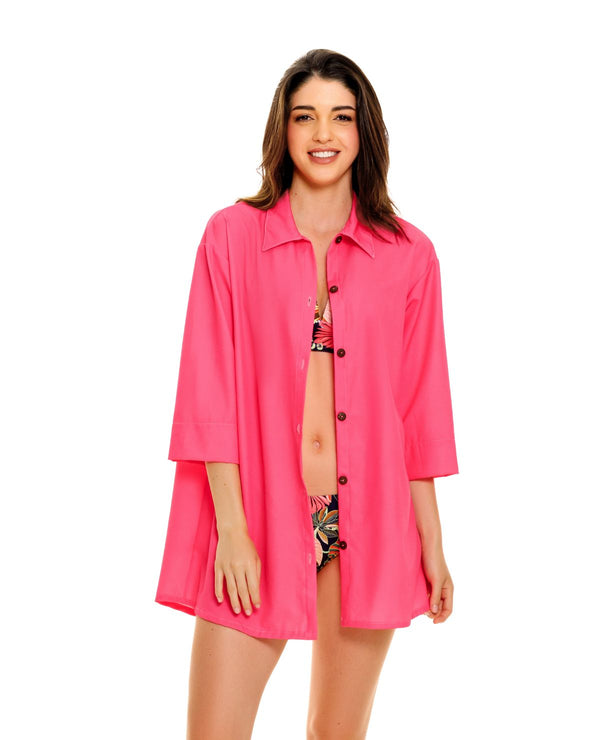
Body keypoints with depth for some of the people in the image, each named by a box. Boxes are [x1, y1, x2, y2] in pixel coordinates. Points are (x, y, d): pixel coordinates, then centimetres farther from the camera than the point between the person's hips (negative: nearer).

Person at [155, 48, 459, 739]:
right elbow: (210, 394, -2)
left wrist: (432, 546, 7)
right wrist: (233, 528, -9)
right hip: (258, 524, -1)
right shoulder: (231, 235, 2)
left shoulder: (409, 254, 6)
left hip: (368, 527, 2)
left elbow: (421, 406, 8)